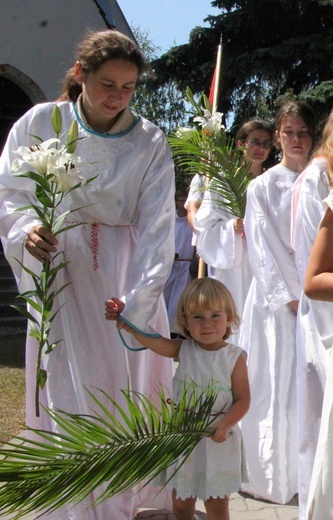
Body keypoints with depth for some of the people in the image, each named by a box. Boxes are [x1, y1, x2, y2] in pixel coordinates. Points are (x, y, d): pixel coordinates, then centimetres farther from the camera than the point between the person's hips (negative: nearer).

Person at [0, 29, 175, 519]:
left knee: (132, 383, 6)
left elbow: (156, 228, -10)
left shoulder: (150, 142, -3)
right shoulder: (40, 123, -4)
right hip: (59, 270, -1)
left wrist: (138, 303, -21)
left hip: (125, 275, 1)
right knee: (70, 388, 0)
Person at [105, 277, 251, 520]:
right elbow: (152, 340, -16)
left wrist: (224, 424, -26)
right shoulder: (184, 350, -3)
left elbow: (242, 400, -10)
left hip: (218, 441, -3)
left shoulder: (234, 358, -11)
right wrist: (126, 319, -32)